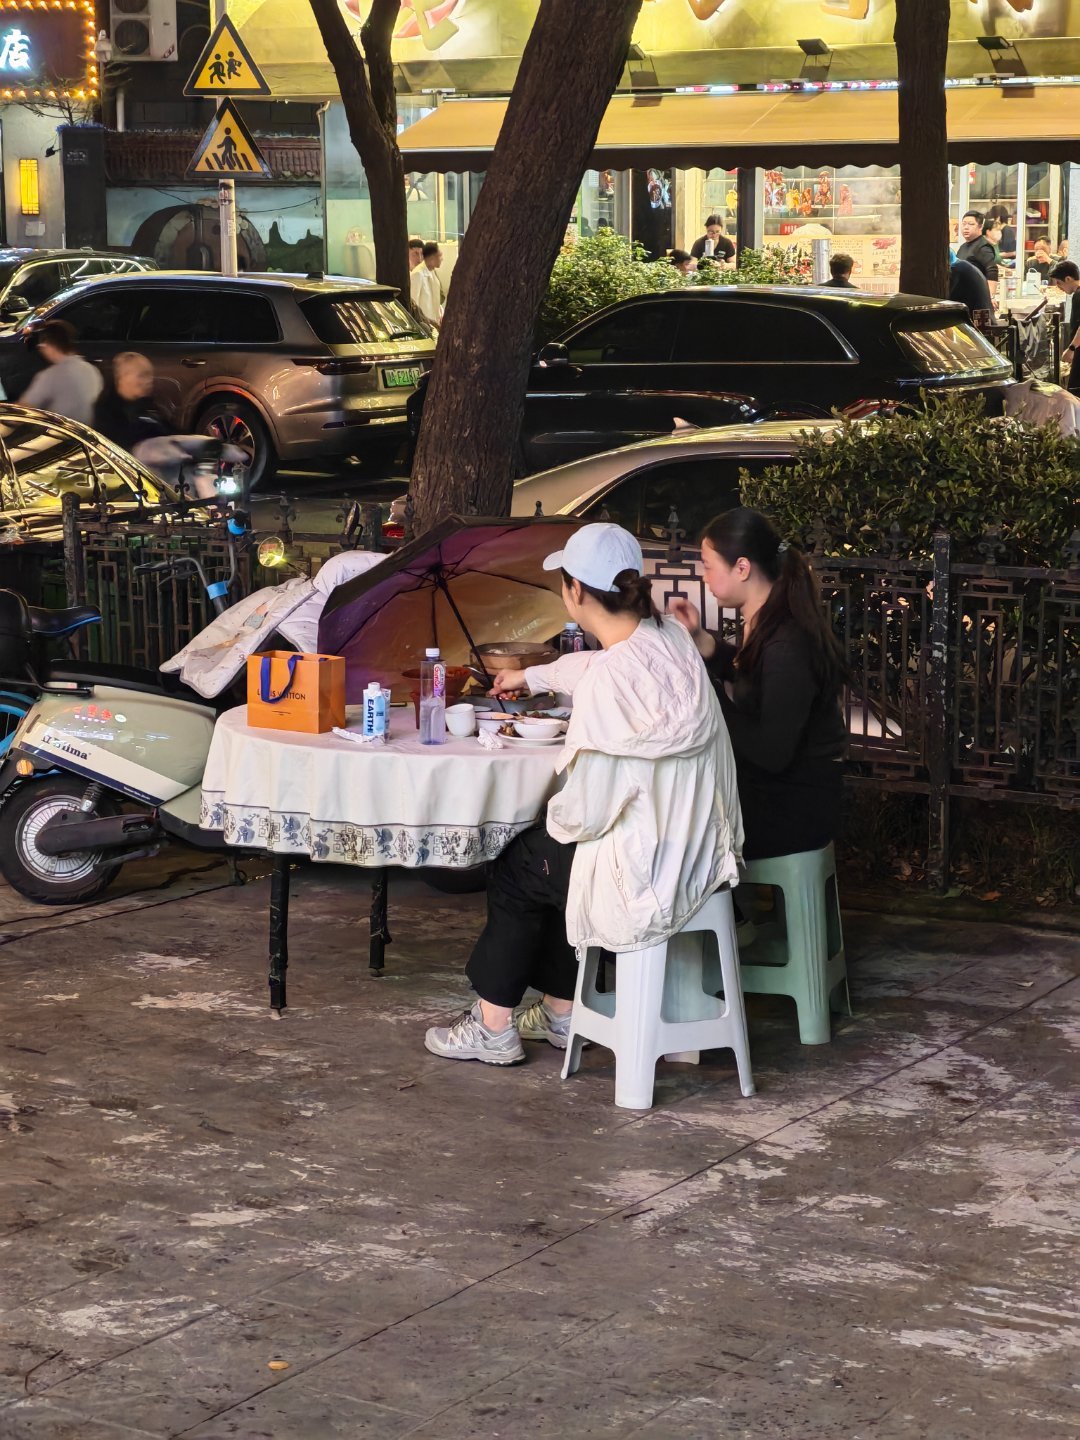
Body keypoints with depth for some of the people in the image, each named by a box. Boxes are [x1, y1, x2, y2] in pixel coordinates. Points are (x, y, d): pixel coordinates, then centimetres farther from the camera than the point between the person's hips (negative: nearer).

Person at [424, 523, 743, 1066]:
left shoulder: (610, 682, -26)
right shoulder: (669, 637, 0)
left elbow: (588, 808, -23)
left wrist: (556, 820, 1)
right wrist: (531, 677, 42)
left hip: (648, 874, -8)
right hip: (701, 854, 8)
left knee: (515, 868, 17)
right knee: (552, 860, 29)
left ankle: (494, 1028, 27)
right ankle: (561, 1012, 38)